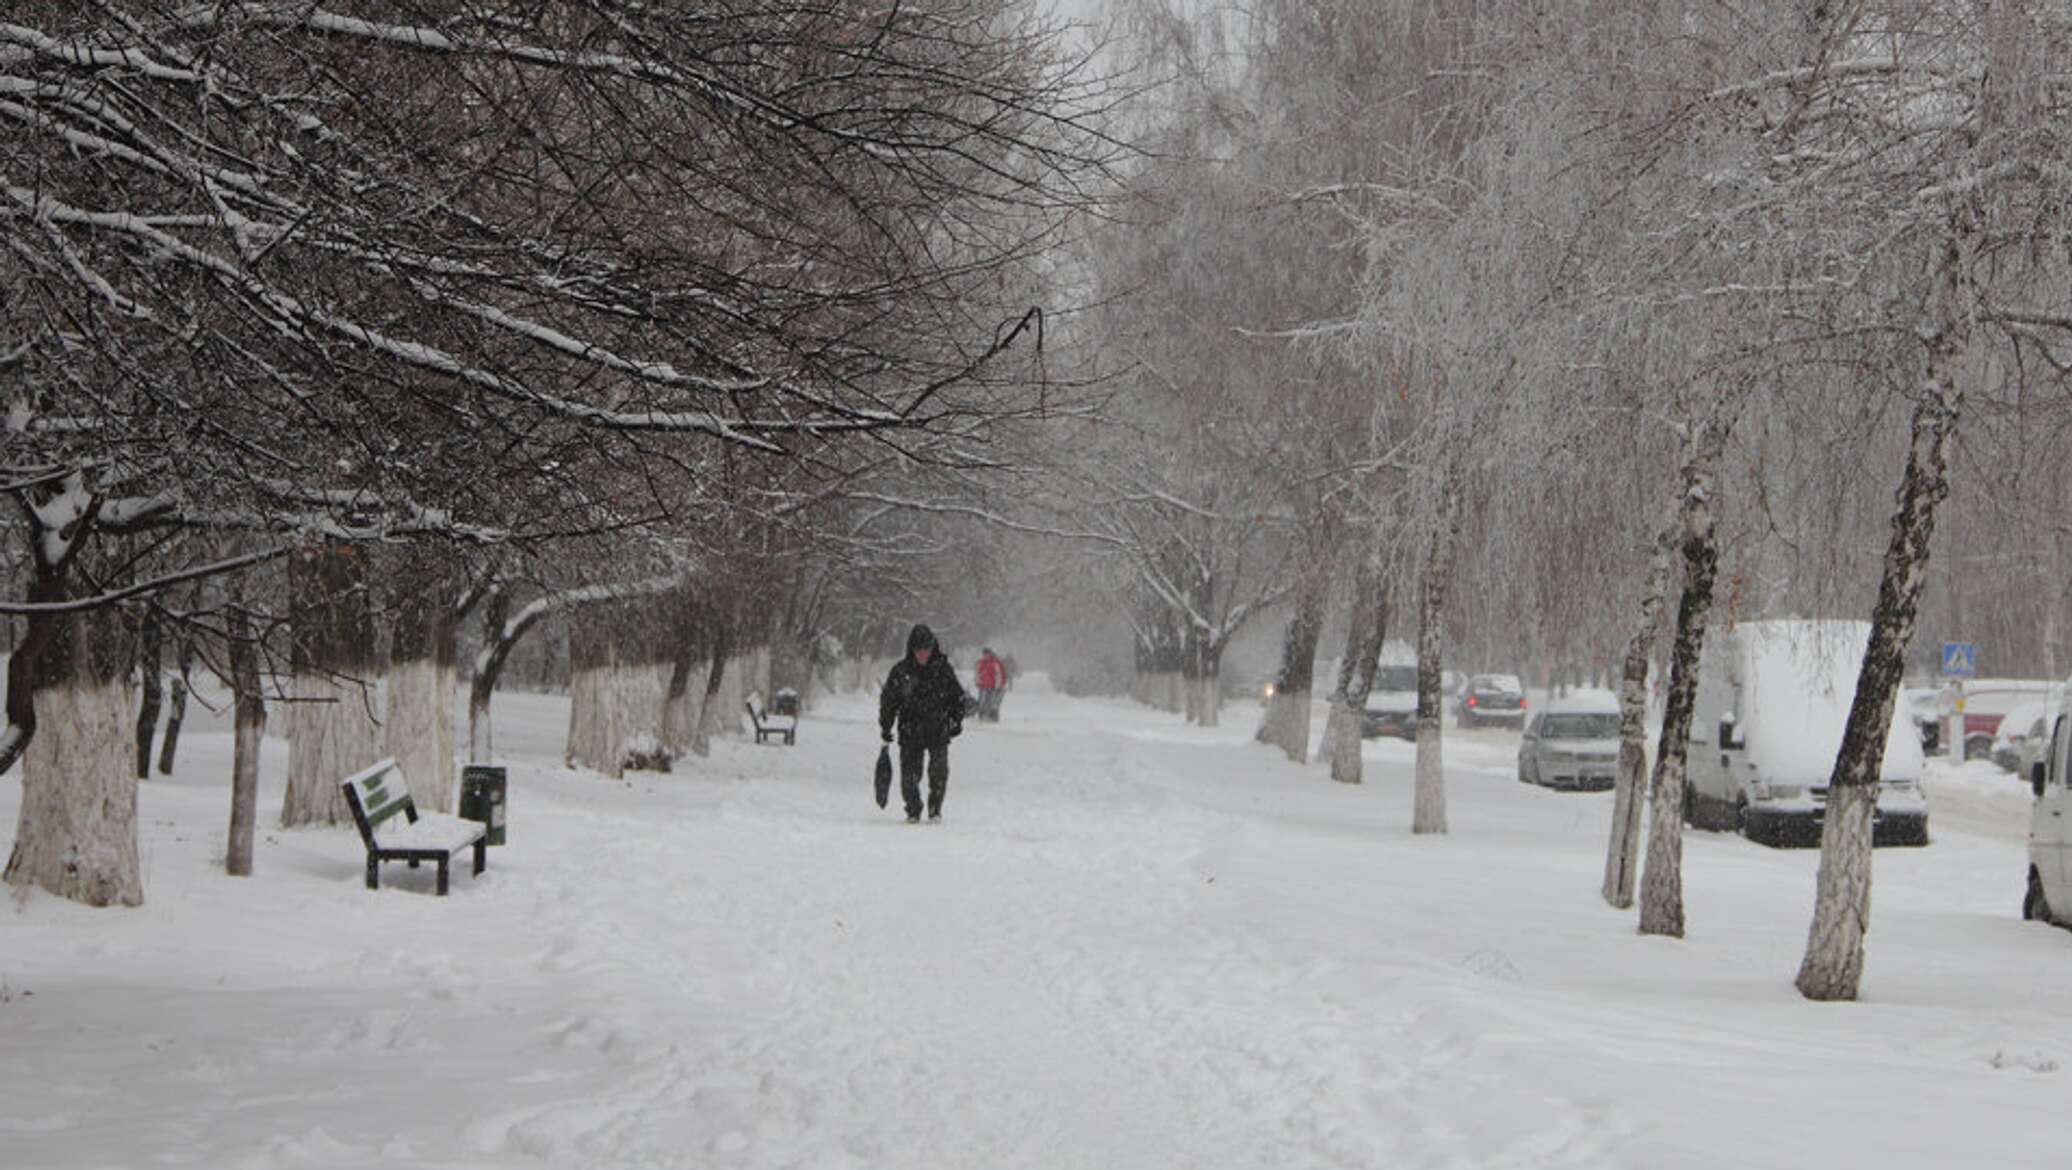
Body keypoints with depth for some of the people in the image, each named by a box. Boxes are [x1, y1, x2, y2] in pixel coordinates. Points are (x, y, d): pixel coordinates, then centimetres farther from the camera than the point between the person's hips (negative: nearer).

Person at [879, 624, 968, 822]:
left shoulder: (943, 668, 2)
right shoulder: (901, 671, -1)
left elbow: (957, 696, 14)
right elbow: (888, 700, 7)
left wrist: (956, 721, 10)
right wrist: (885, 726, 5)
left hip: (939, 731, 0)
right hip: (910, 733, 0)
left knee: (939, 772, -8)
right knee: (909, 775, -1)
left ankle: (935, 809, 8)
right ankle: (913, 811, 15)